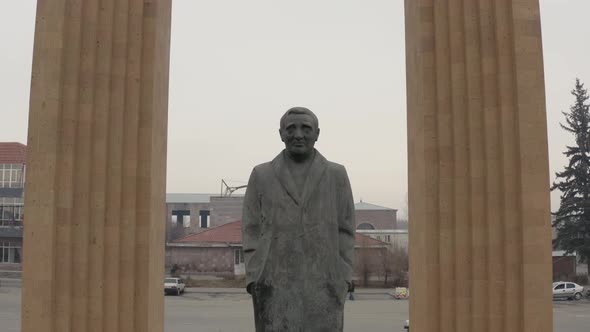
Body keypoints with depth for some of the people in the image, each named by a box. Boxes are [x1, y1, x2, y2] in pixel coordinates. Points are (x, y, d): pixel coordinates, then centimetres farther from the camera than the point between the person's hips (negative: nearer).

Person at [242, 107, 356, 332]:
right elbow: (251, 230, 5)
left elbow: (345, 231, 7)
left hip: (323, 285, 1)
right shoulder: (261, 175, 6)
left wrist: (343, 280, -1)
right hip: (275, 286, 0)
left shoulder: (337, 175, 6)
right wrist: (255, 280, -4)